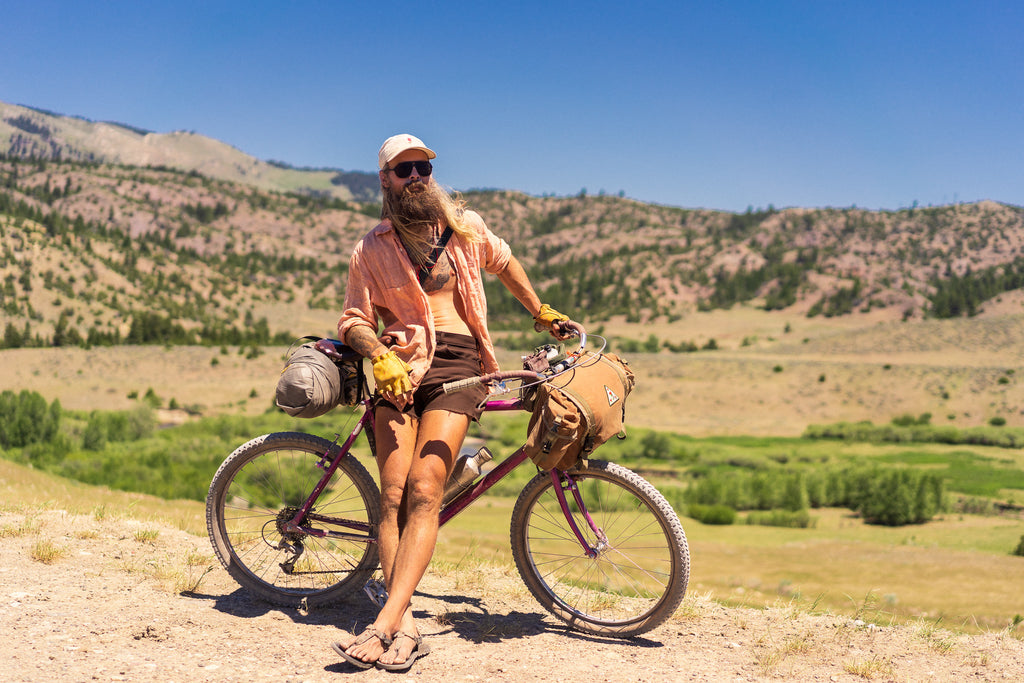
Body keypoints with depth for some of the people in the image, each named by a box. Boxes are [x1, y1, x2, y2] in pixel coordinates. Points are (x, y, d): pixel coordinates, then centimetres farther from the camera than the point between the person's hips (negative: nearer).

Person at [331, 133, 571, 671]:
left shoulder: (464, 225, 16)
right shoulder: (371, 249, 14)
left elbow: (503, 262, 33)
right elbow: (353, 320, 10)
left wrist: (541, 313, 36)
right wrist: (380, 356, -10)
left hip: (457, 363, -1)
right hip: (398, 366, 1)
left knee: (423, 492, -19)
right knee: (394, 495, -14)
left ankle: (386, 620, -25)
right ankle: (406, 627, -15)